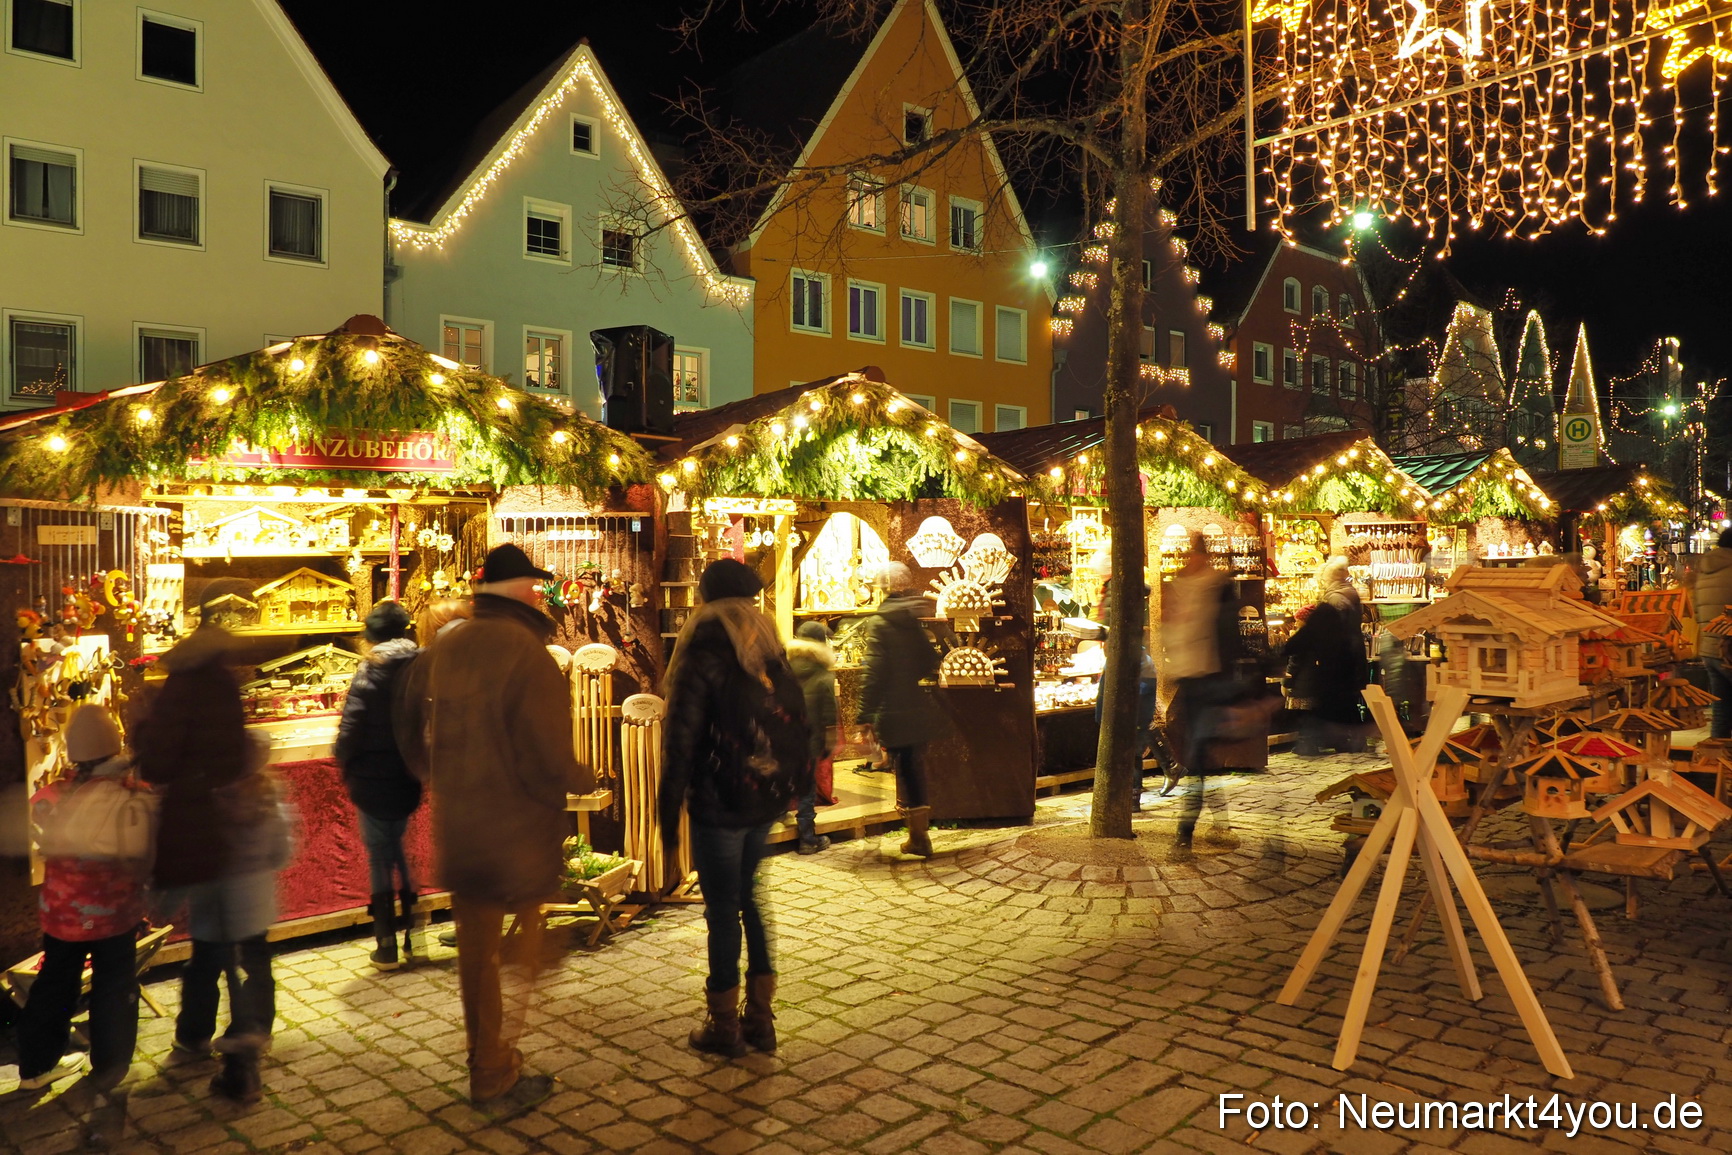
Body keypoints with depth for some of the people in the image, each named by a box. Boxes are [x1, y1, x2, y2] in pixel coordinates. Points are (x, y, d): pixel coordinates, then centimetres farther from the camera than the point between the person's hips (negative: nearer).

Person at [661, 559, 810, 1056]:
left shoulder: (703, 655, -11)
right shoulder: (771, 652, 7)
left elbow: (681, 737, -13)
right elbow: (797, 720, 9)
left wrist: (668, 809, -8)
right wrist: (792, 786, 16)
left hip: (719, 804, -6)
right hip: (767, 798, 6)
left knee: (722, 909, 4)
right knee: (750, 899, 17)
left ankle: (724, 1025, 14)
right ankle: (760, 1017, 22)